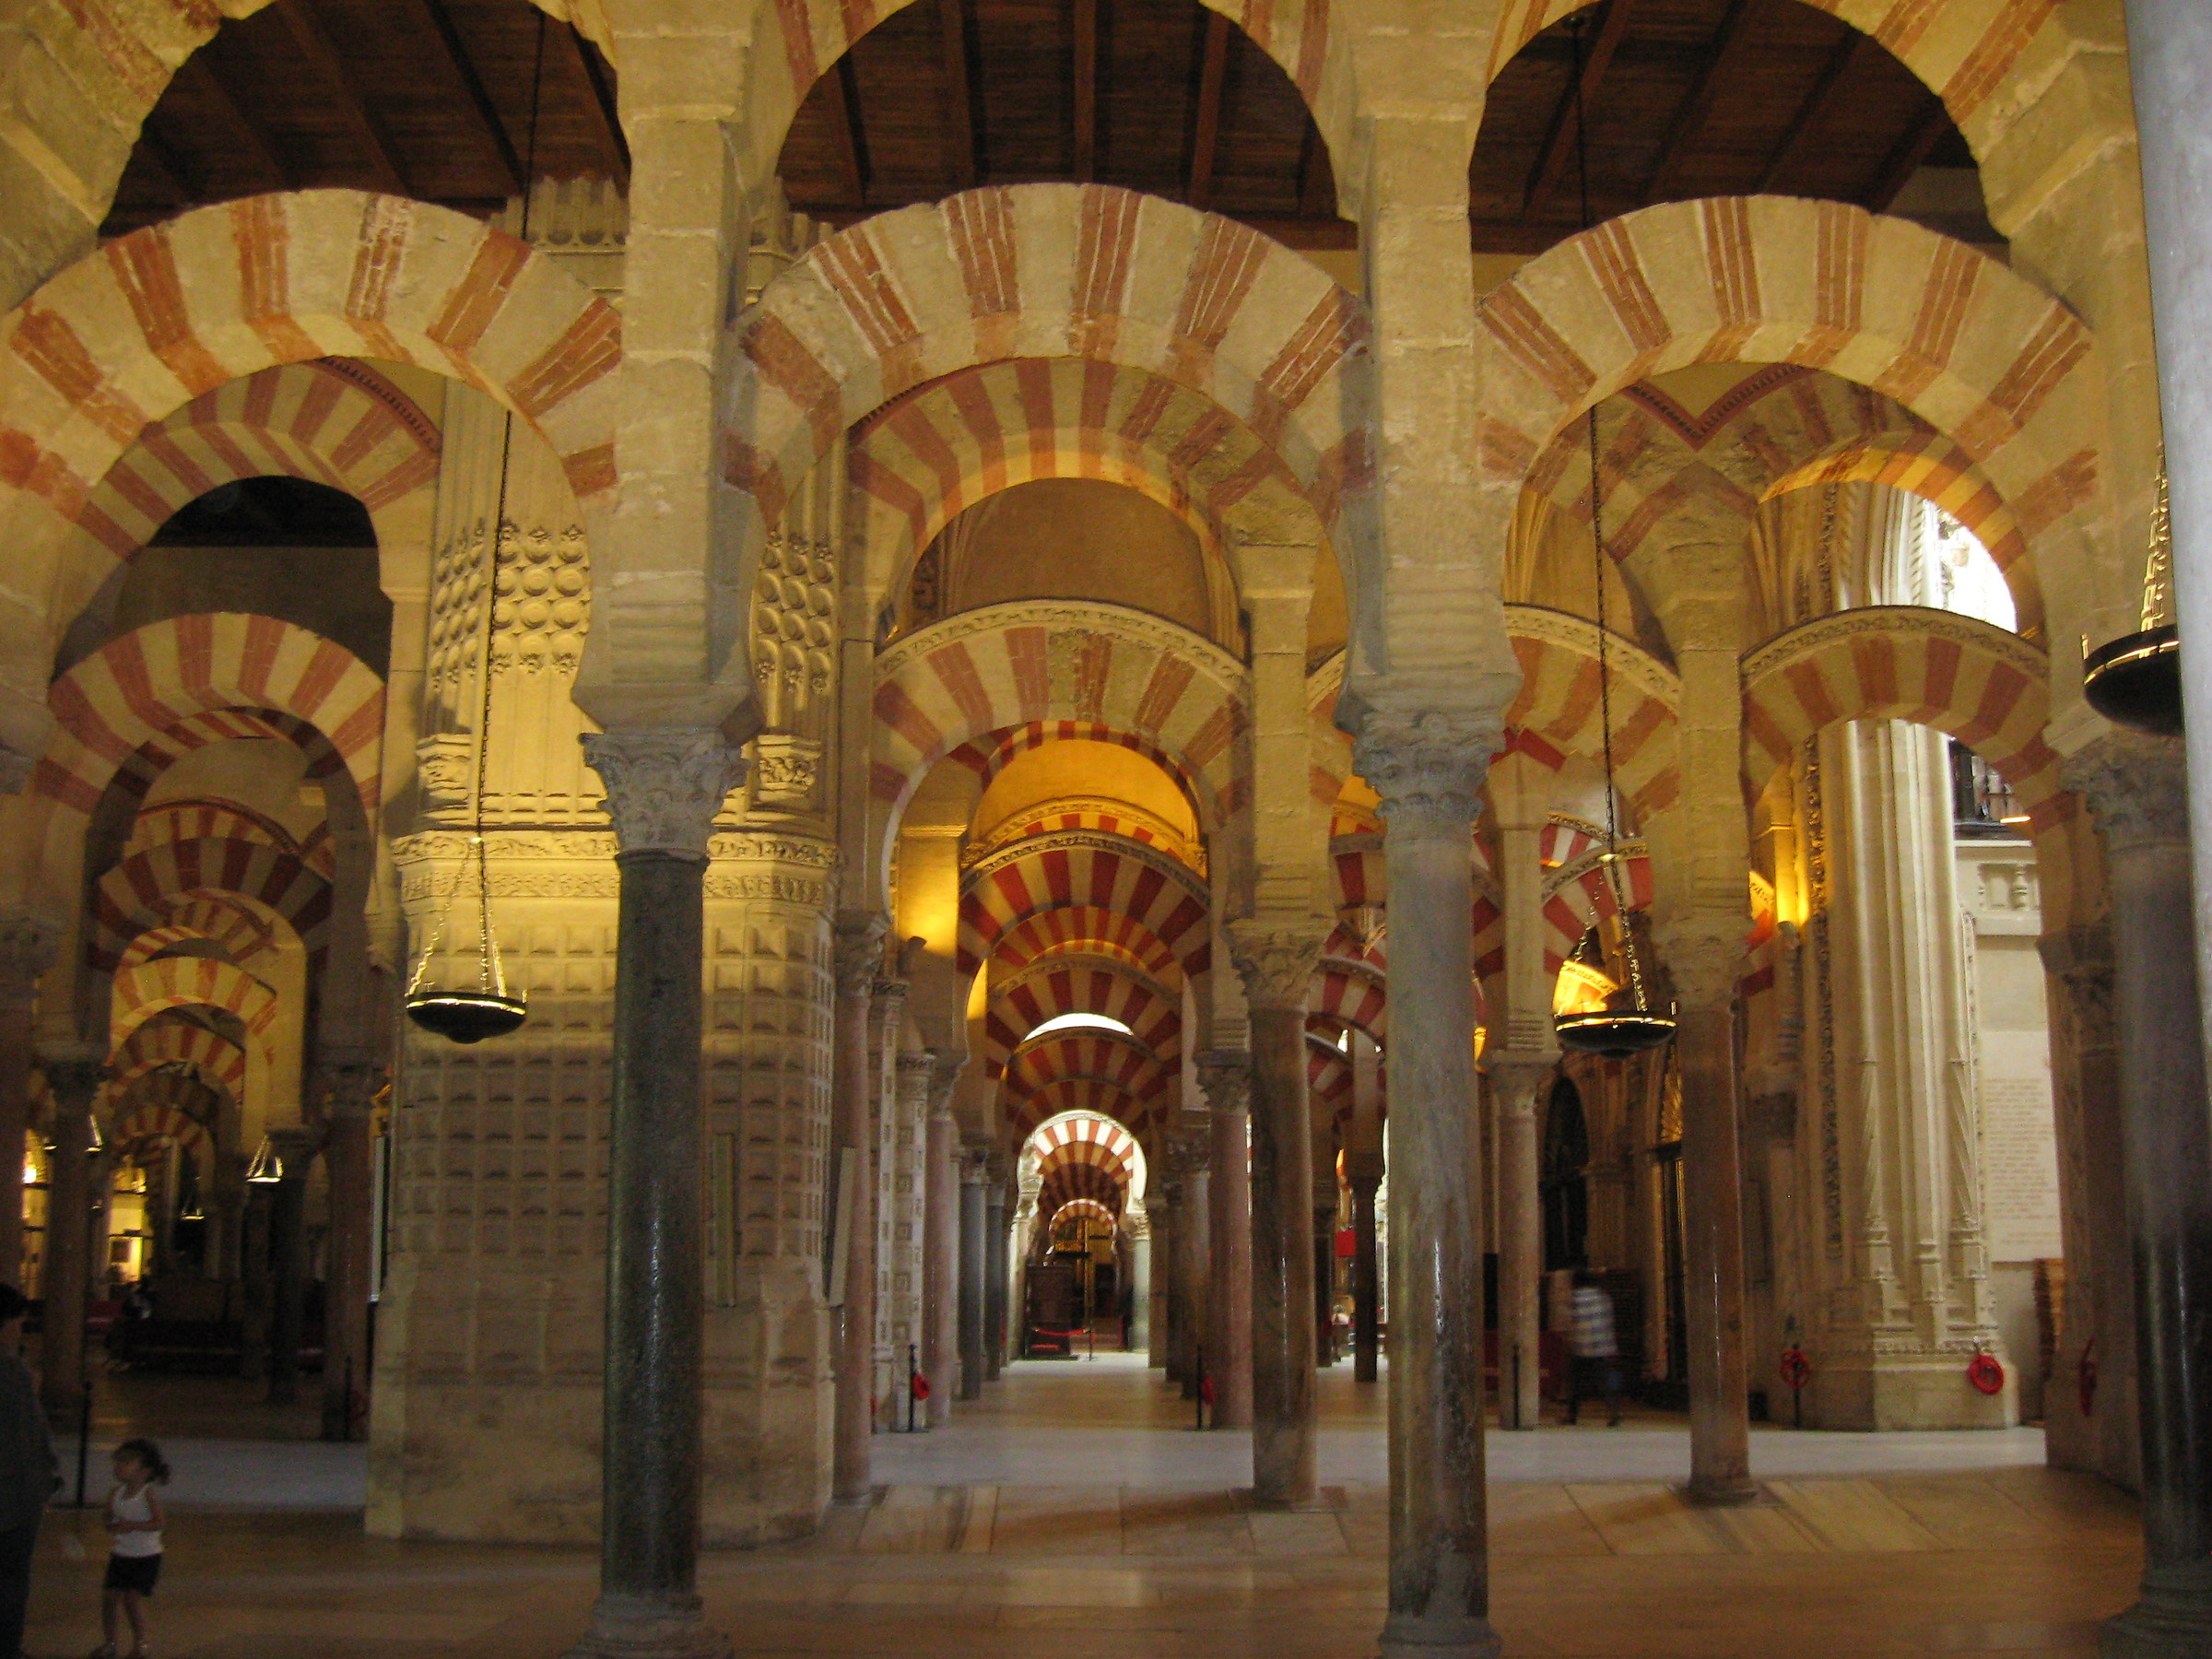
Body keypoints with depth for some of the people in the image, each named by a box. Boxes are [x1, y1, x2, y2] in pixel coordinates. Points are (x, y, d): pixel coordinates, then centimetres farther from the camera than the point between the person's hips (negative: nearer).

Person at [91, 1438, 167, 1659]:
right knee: (109, 1594, 2)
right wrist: (113, 1526, -11)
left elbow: (157, 1523, -22)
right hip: (120, 1555, 6)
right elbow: (110, 1519, 11)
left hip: (146, 1557, -6)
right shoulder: (116, 1492, 2)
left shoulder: (147, 1494, -16)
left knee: (132, 1596, -11)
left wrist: (131, 1525, -25)